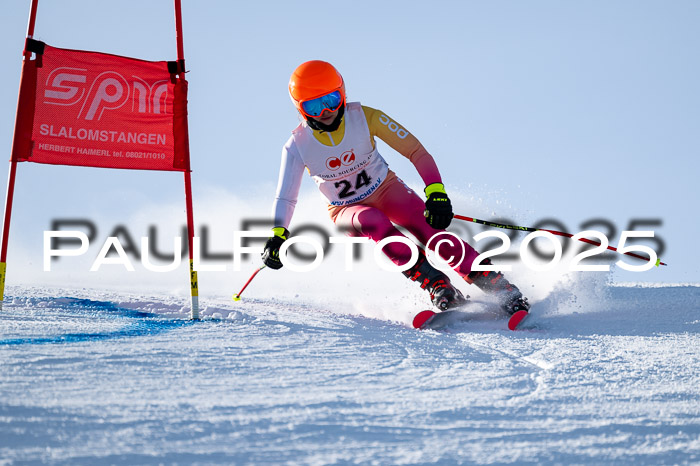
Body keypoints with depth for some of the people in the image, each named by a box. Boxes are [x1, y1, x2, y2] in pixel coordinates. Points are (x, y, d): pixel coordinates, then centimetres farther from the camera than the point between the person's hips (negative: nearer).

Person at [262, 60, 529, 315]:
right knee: (373, 221, -35)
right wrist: (277, 237, -30)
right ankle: (435, 285, -39)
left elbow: (415, 150, -19)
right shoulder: (298, 146, -17)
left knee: (430, 228, -26)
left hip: (386, 190, 0)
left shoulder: (364, 117, -20)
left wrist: (436, 193, -32)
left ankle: (501, 288, -26)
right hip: (347, 210, 0)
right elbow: (286, 197, -13)